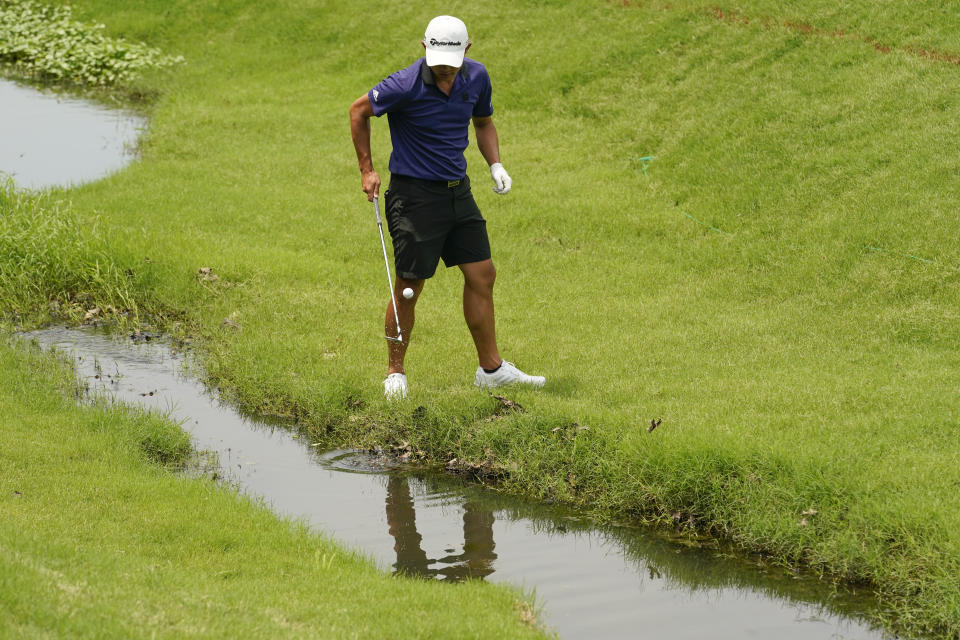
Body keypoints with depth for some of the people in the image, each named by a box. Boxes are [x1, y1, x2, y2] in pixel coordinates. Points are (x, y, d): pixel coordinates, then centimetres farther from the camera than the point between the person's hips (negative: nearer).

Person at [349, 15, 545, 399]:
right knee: (409, 288, -2)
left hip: (458, 190, 6)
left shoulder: (477, 77, -3)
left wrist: (495, 165, 0)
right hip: (414, 193, -6)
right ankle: (395, 373, 13)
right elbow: (359, 111, -4)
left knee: (482, 276, 7)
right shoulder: (406, 86, -21)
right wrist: (366, 170, -3)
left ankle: (490, 368, 17)